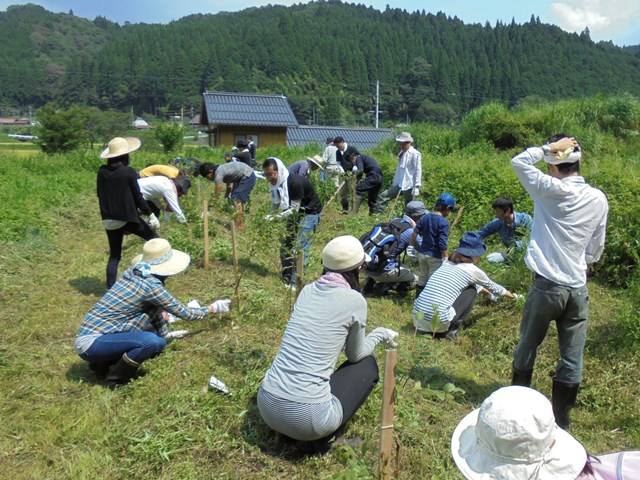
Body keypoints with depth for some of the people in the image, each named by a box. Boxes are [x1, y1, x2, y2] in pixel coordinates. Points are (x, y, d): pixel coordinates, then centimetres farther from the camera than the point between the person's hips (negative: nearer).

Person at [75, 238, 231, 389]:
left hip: (93, 334, 9)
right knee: (154, 342, -27)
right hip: (91, 343, -9)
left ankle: (103, 362, 17)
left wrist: (166, 334, 29)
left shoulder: (132, 273, 5)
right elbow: (185, 313, -9)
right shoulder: (150, 285, -19)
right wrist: (212, 308, 6)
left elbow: (154, 308, 19)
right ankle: (115, 379, -4)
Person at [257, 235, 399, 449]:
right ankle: (327, 432, 10)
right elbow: (355, 355, 10)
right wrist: (380, 334, 26)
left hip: (266, 405, 6)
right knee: (367, 364, 18)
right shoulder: (355, 300, -6)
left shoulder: (308, 290, 8)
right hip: (306, 417, -5)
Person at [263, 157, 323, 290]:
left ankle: (296, 283, -8)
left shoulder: (295, 183, -32)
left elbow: (294, 209, -30)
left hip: (310, 213, -8)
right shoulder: (276, 183, -7)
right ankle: (286, 278, 22)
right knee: (286, 245, 9)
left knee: (300, 248, -13)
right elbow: (276, 206, -1)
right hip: (294, 212, 8)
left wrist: (276, 217, -39)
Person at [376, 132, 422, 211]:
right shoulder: (402, 153, 13)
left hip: (409, 186, -8)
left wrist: (417, 187, -17)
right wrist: (394, 182, 19)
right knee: (382, 197, -2)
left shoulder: (415, 154, -11)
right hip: (399, 185, 8)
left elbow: (418, 171, -14)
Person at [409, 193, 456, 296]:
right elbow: (443, 243, -22)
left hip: (422, 253, 7)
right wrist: (446, 258, -15)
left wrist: (411, 247, 12)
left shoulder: (425, 217, 1)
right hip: (435, 256, -6)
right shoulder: (443, 222, -19)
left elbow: (414, 233, 3)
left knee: (422, 277, 20)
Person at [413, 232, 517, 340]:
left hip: (417, 318, 6)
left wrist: (485, 291, 56)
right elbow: (492, 287, 24)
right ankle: (451, 330, 8)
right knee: (471, 291, 15)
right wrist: (511, 295, 44)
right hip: (438, 322, -6)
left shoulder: (447, 263, 20)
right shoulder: (472, 270, 4)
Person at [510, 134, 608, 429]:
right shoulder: (599, 199, 3)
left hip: (547, 286, -4)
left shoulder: (552, 190, -12)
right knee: (572, 358, 9)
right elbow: (595, 250, 10)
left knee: (527, 347, 15)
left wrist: (549, 147, -1)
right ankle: (560, 421, 19)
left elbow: (519, 161, -1)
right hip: (578, 288, 4)